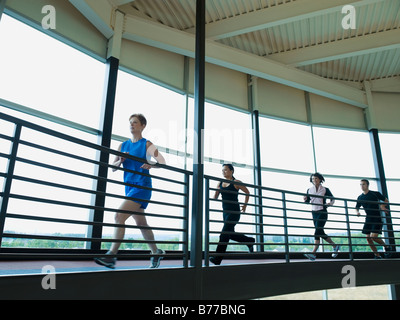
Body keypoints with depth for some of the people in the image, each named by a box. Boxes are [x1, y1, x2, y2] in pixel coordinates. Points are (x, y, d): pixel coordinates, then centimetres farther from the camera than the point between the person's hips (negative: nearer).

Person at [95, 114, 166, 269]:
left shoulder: (147, 145, -2)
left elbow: (162, 161, -9)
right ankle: (156, 252, 30)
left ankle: (111, 256, -13)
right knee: (141, 223, 14)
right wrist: (120, 161, -7)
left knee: (119, 216, -19)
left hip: (142, 187, -7)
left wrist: (150, 165, -28)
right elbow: (113, 168, 13)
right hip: (129, 187, 7)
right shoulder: (123, 145, 13)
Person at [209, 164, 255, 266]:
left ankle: (217, 259, -10)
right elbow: (215, 197, 7)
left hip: (234, 212, -7)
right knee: (231, 234, 15)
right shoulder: (220, 183, 10)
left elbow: (247, 192, 7)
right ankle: (250, 240, 38)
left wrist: (245, 205, 7)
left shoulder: (236, 183, -5)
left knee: (224, 234, -13)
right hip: (225, 211, 7)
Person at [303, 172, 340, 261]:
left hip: (322, 212, -5)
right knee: (321, 233, 9)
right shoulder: (309, 190, 8)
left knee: (318, 231, -15)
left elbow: (332, 198, 9)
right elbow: (307, 202, 11)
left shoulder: (325, 189, 0)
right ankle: (335, 246, 31)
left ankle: (313, 253, -20)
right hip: (314, 213, 5)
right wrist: (305, 199, -12)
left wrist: (330, 203, -13)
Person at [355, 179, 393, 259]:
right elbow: (357, 207, 16)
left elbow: (386, 200, 7)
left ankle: (386, 247, 14)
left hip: (377, 219, -5)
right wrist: (357, 212, -6)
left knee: (374, 237, -15)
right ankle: (377, 255, 9)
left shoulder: (375, 194, -4)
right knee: (368, 238, -3)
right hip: (368, 219, 5)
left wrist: (383, 206, -12)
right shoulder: (360, 197, 7)